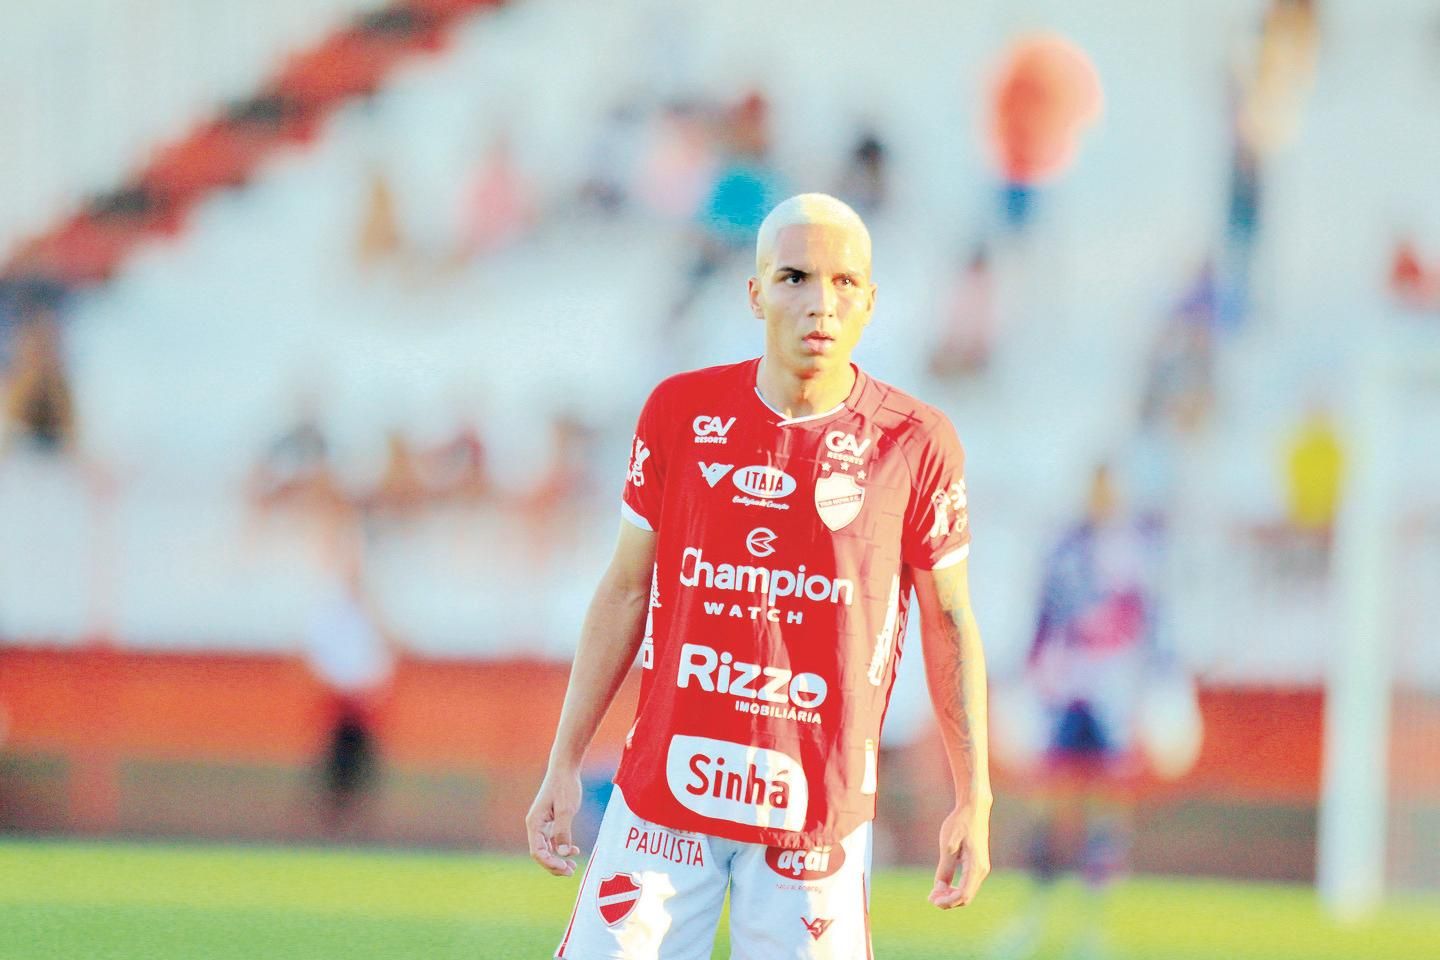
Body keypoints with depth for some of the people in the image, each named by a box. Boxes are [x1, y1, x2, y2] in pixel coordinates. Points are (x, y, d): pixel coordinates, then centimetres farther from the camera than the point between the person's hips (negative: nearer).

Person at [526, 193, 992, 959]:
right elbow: (626, 590, 9)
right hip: (663, 788, 2)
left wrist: (973, 802, 2)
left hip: (817, 808, -2)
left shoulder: (913, 444, -4)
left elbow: (950, 622, 4)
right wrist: (563, 765, 8)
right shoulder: (679, 413, 1)